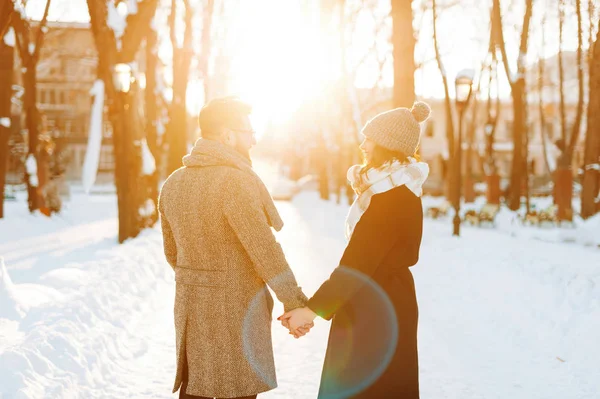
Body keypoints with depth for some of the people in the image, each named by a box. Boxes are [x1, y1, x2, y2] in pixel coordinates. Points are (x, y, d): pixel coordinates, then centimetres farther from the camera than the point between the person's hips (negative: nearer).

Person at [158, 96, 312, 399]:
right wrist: (296, 304, -11)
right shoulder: (237, 181, -19)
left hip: (190, 308, 7)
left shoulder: (173, 183, 6)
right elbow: (265, 252, -20)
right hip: (235, 310, -7)